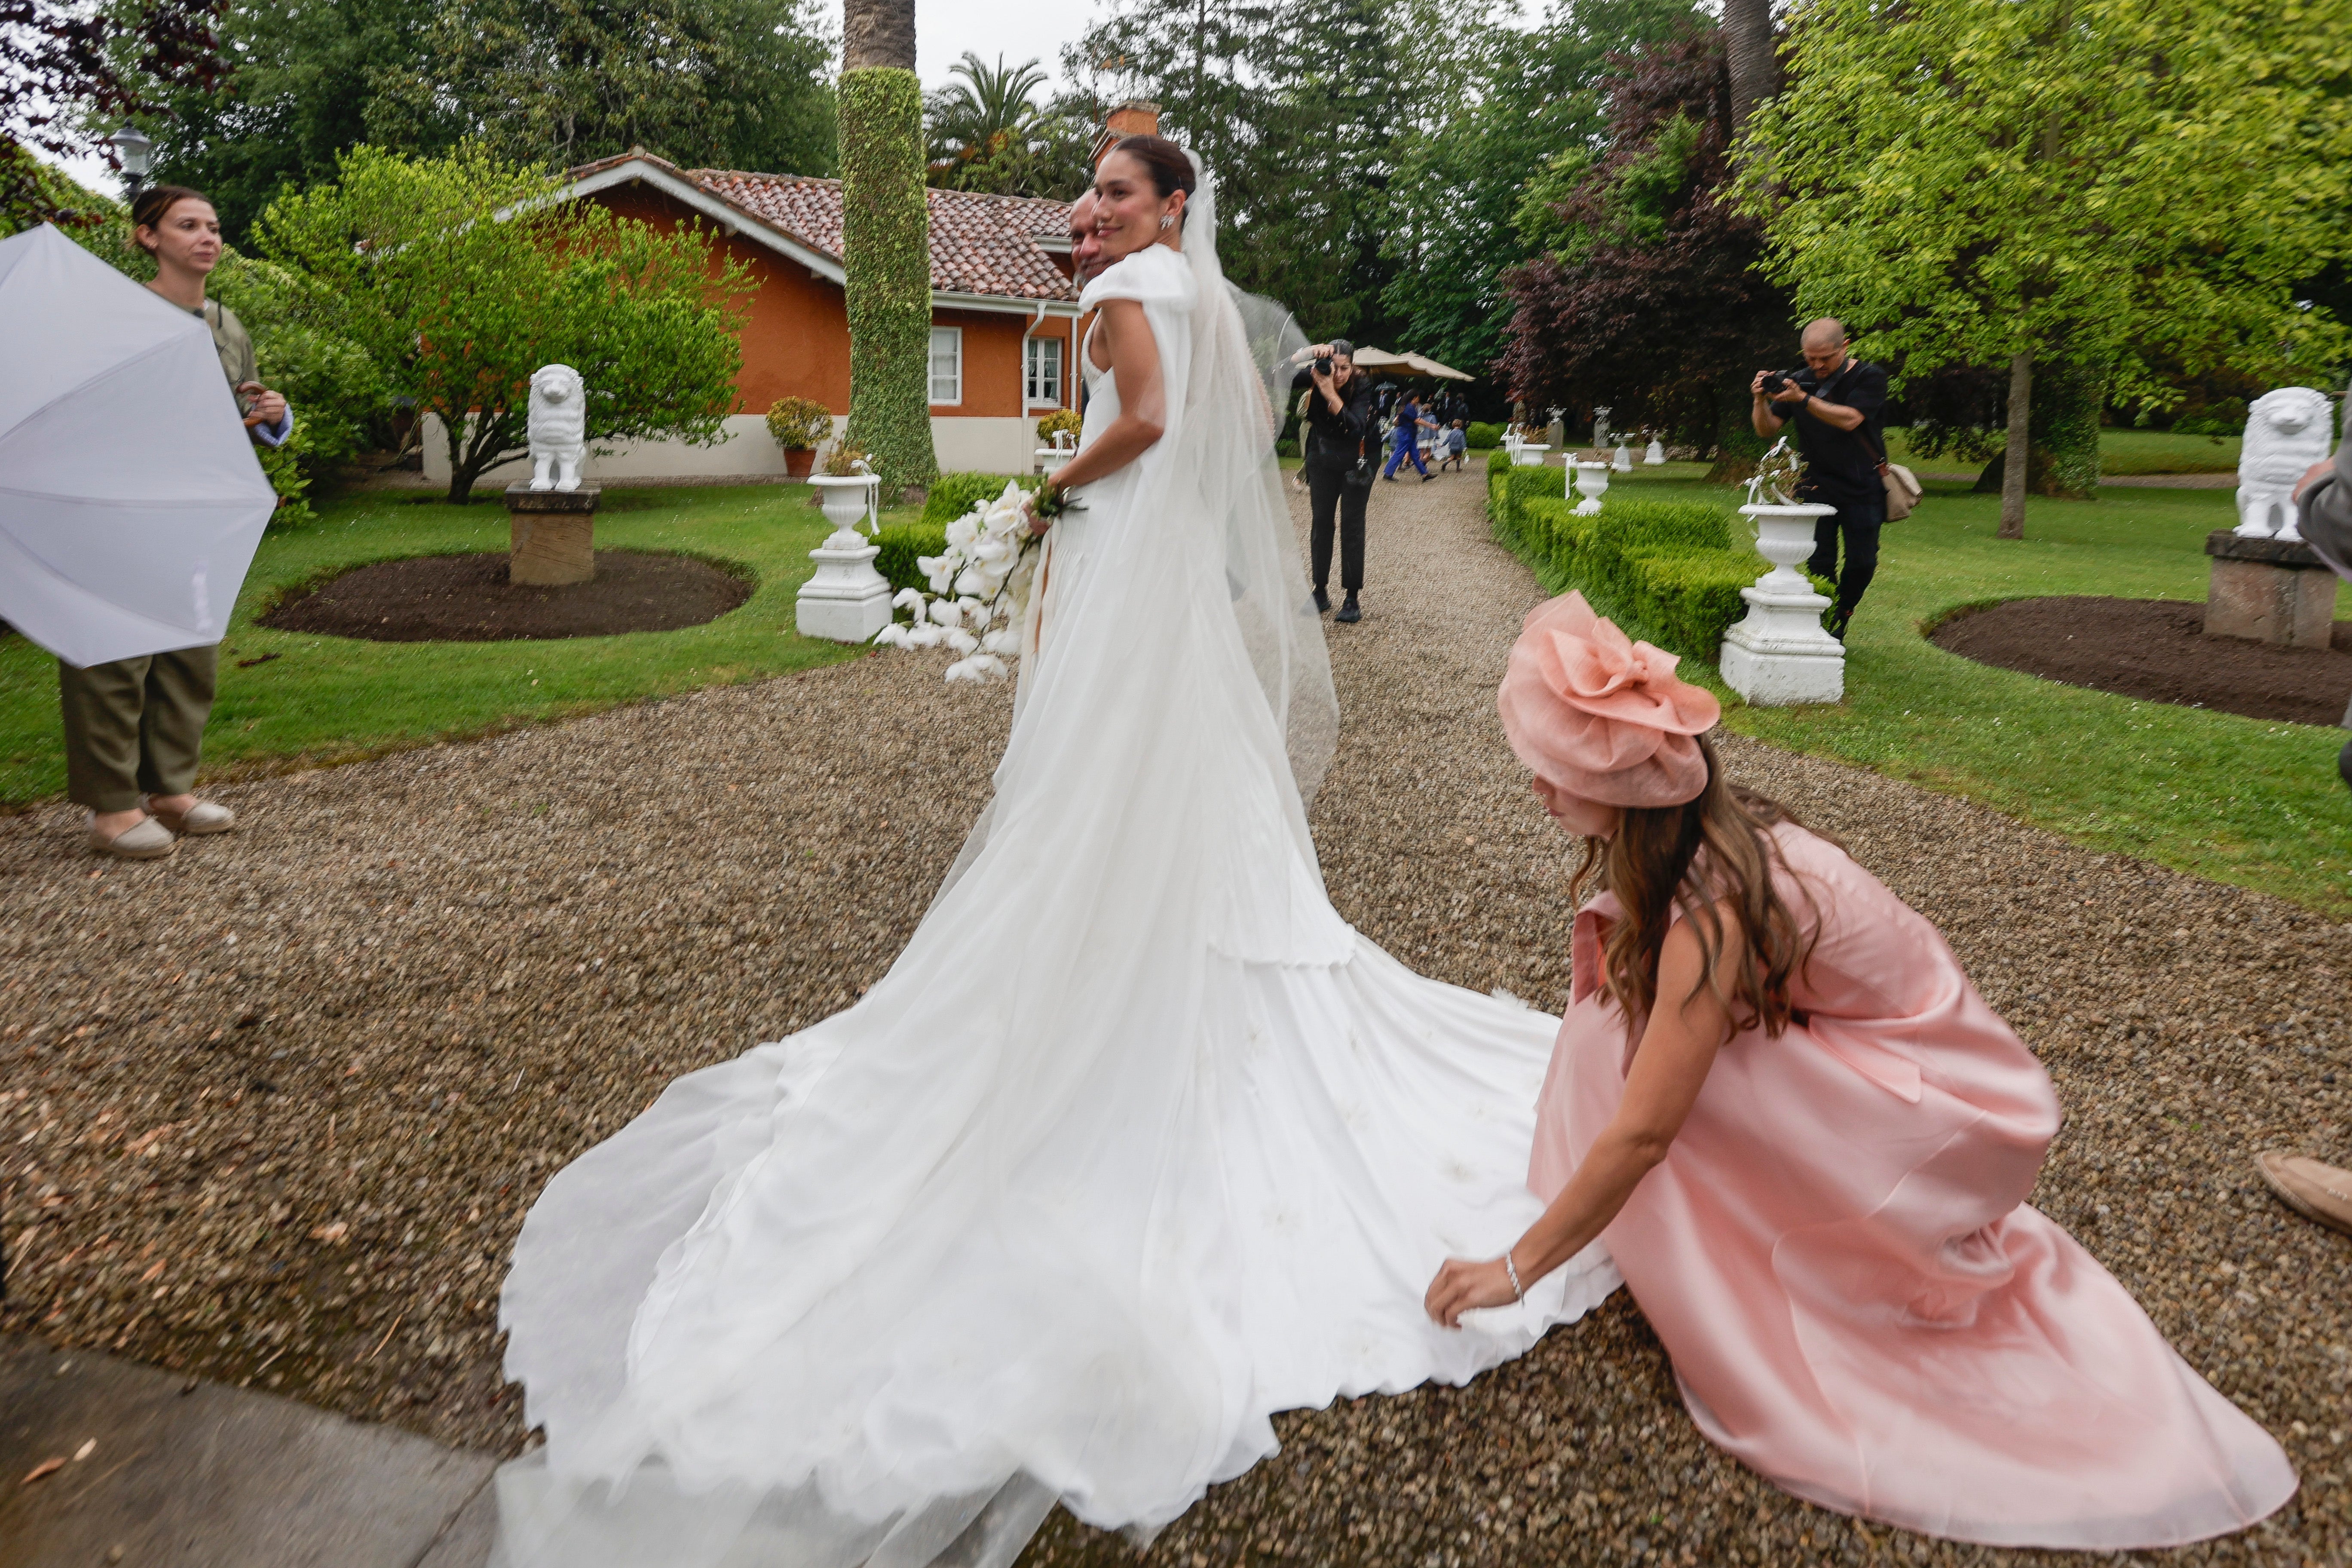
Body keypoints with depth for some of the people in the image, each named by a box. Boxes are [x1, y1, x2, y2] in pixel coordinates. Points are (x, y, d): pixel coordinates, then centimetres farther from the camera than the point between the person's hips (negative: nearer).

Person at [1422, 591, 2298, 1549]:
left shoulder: (1709, 912, -32)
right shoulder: (1713, 830, -7)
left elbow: (1641, 1134, -29)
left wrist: (1517, 1268, -21)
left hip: (1941, 1117, -8)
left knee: (1668, 1068, -22)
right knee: (1634, 991, -2)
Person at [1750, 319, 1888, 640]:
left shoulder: (1869, 377, -3)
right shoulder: (1800, 381, 7)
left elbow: (1849, 420, -20)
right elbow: (1767, 430, 5)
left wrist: (1803, 399, -28)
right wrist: (1761, 401, -15)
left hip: (1863, 488, -1)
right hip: (1816, 488, 2)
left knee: (1862, 562, 1)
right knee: (1819, 563, -4)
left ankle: (1842, 615, 24)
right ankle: (1828, 626, 7)